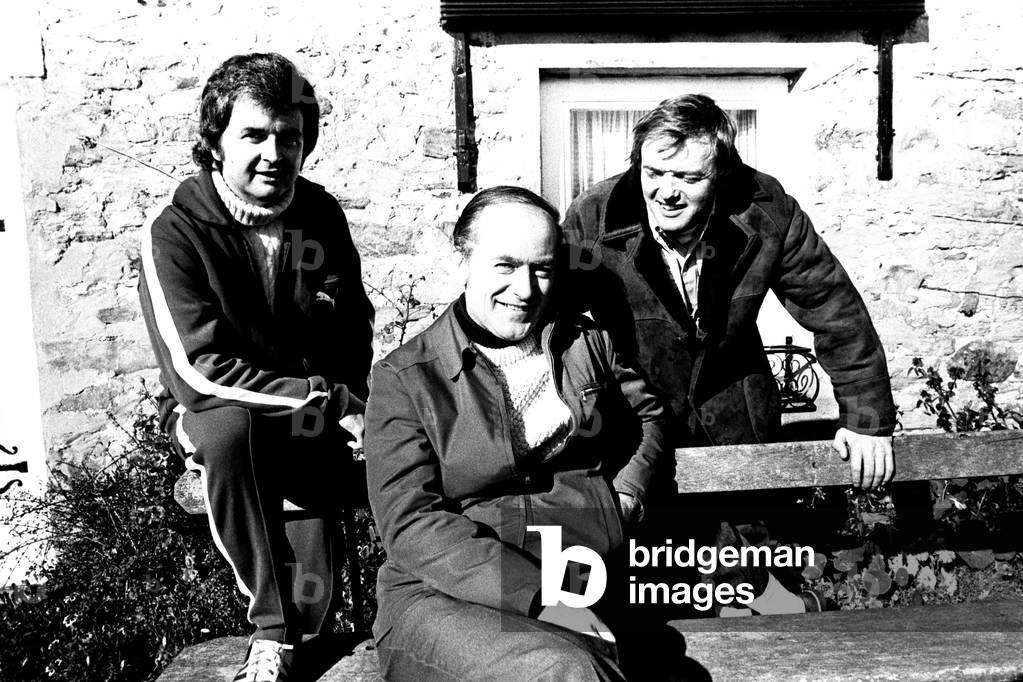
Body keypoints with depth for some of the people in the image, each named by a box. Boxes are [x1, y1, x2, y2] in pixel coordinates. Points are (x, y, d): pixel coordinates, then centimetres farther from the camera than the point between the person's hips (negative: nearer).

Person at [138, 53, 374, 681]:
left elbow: (357, 330, 9)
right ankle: (276, 625, -20)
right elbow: (199, 371, -21)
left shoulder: (322, 215, 2)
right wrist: (332, 400, -25)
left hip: (317, 422, 4)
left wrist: (351, 406, -10)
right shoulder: (174, 235, -12)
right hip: (214, 415, -3)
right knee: (228, 423, -36)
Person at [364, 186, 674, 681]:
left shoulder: (587, 341, 12)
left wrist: (625, 499, 6)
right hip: (446, 596, -3)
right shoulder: (403, 378, -2)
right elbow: (412, 524, -10)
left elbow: (647, 415, 27)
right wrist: (541, 598, -19)